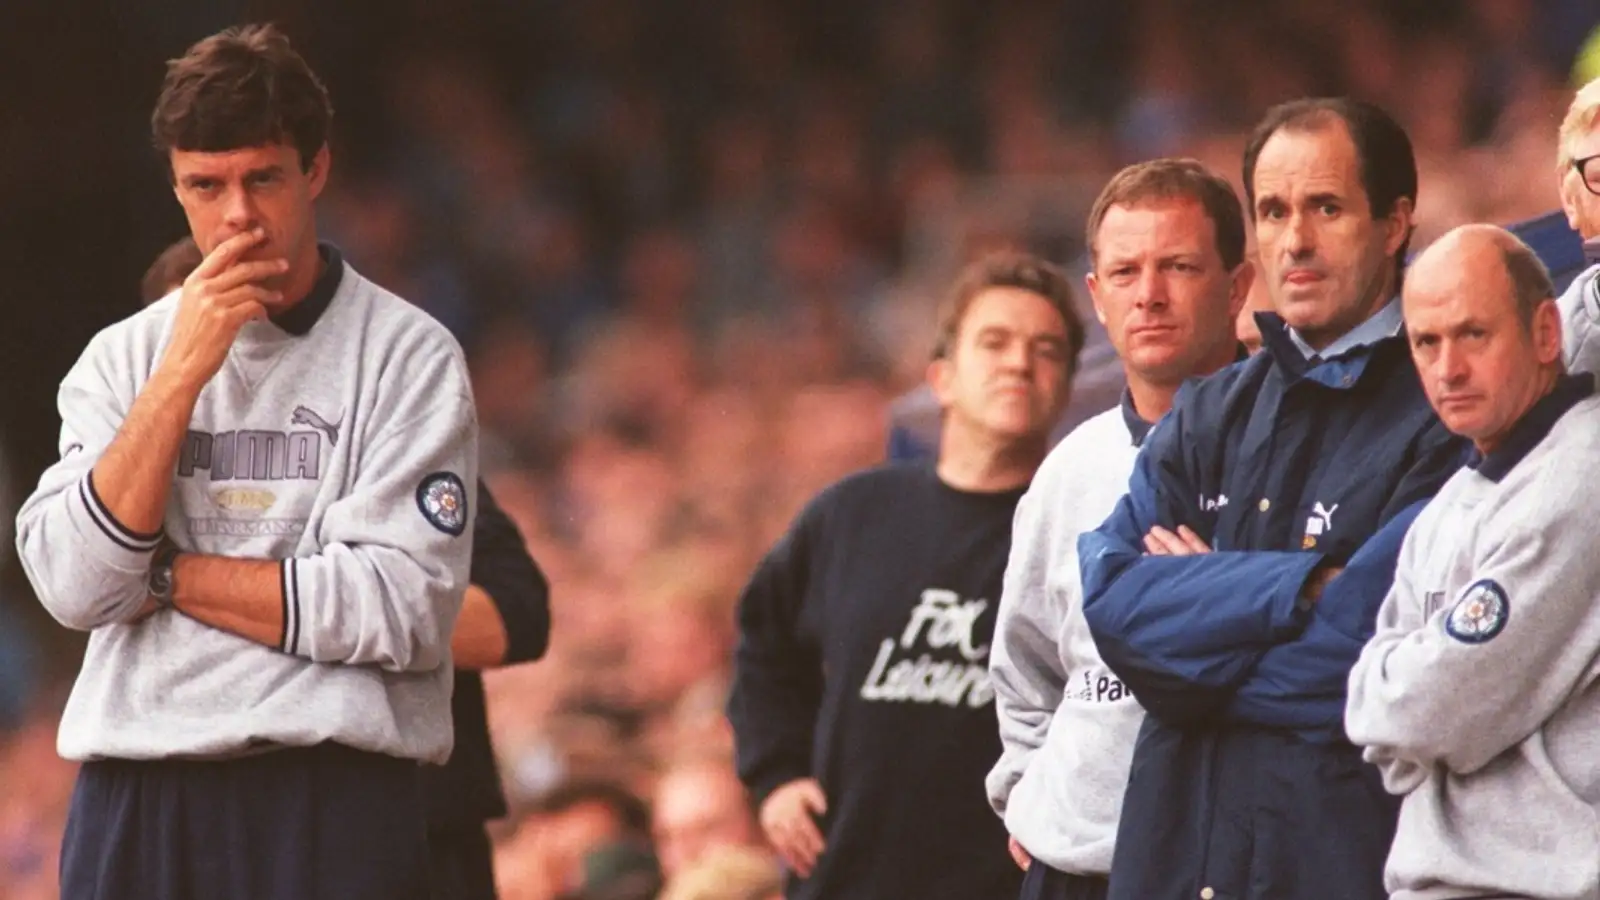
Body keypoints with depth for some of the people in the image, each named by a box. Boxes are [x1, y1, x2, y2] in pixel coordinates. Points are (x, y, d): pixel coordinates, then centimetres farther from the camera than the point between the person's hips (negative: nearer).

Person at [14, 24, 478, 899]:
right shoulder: (121, 357, 11)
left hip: (335, 802, -3)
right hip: (132, 796, 3)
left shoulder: (407, 356, 0)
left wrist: (165, 575, -4)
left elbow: (402, 610, -10)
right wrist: (180, 374, -8)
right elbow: (72, 584, -2)